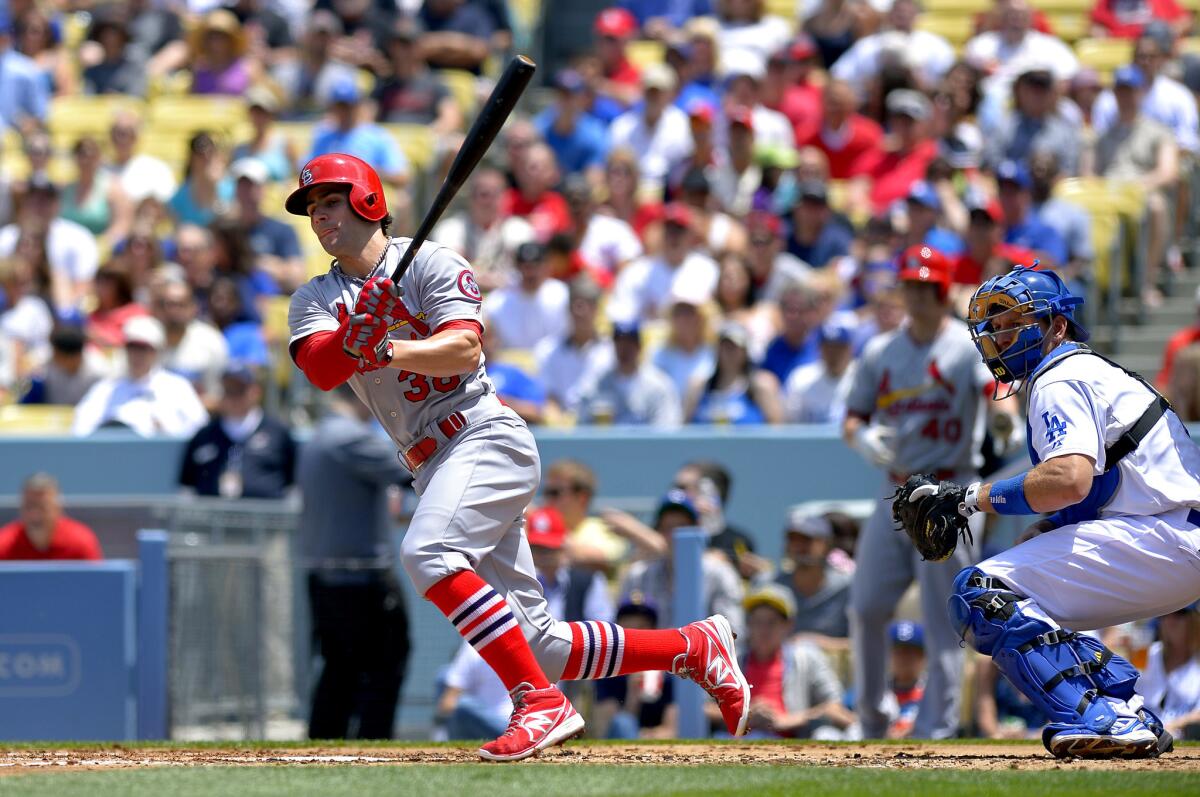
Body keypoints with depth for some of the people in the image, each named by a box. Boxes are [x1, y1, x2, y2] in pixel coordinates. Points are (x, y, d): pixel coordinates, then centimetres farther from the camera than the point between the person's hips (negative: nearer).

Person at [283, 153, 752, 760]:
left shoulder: (430, 263, -1)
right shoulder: (316, 300, 13)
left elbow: (464, 347, -17)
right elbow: (320, 369, -8)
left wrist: (387, 351, -33)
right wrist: (353, 340, -28)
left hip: (485, 436, -6)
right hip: (431, 467, 6)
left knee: (426, 553, -33)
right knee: (539, 647, 3)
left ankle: (541, 703, -31)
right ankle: (696, 647, 17)